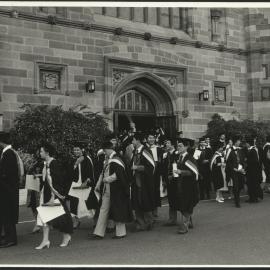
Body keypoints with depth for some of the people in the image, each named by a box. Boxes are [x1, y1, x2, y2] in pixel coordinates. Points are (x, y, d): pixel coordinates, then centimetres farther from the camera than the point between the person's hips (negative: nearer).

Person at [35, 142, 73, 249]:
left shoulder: (54, 164, -17)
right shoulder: (46, 164, 9)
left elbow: (57, 182, -20)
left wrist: (53, 197, -23)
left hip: (55, 194, -8)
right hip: (47, 193, 8)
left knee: (59, 216, 3)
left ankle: (66, 236, 22)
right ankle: (45, 240, 6)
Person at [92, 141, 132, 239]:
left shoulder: (116, 160, -15)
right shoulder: (108, 160, 13)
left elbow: (119, 173, -26)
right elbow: (104, 173, 21)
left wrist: (108, 179, -20)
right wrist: (98, 184, 16)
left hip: (116, 190, -9)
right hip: (107, 189, 9)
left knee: (117, 210, 1)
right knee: (103, 209, 8)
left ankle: (121, 232, 14)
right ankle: (99, 232, 11)